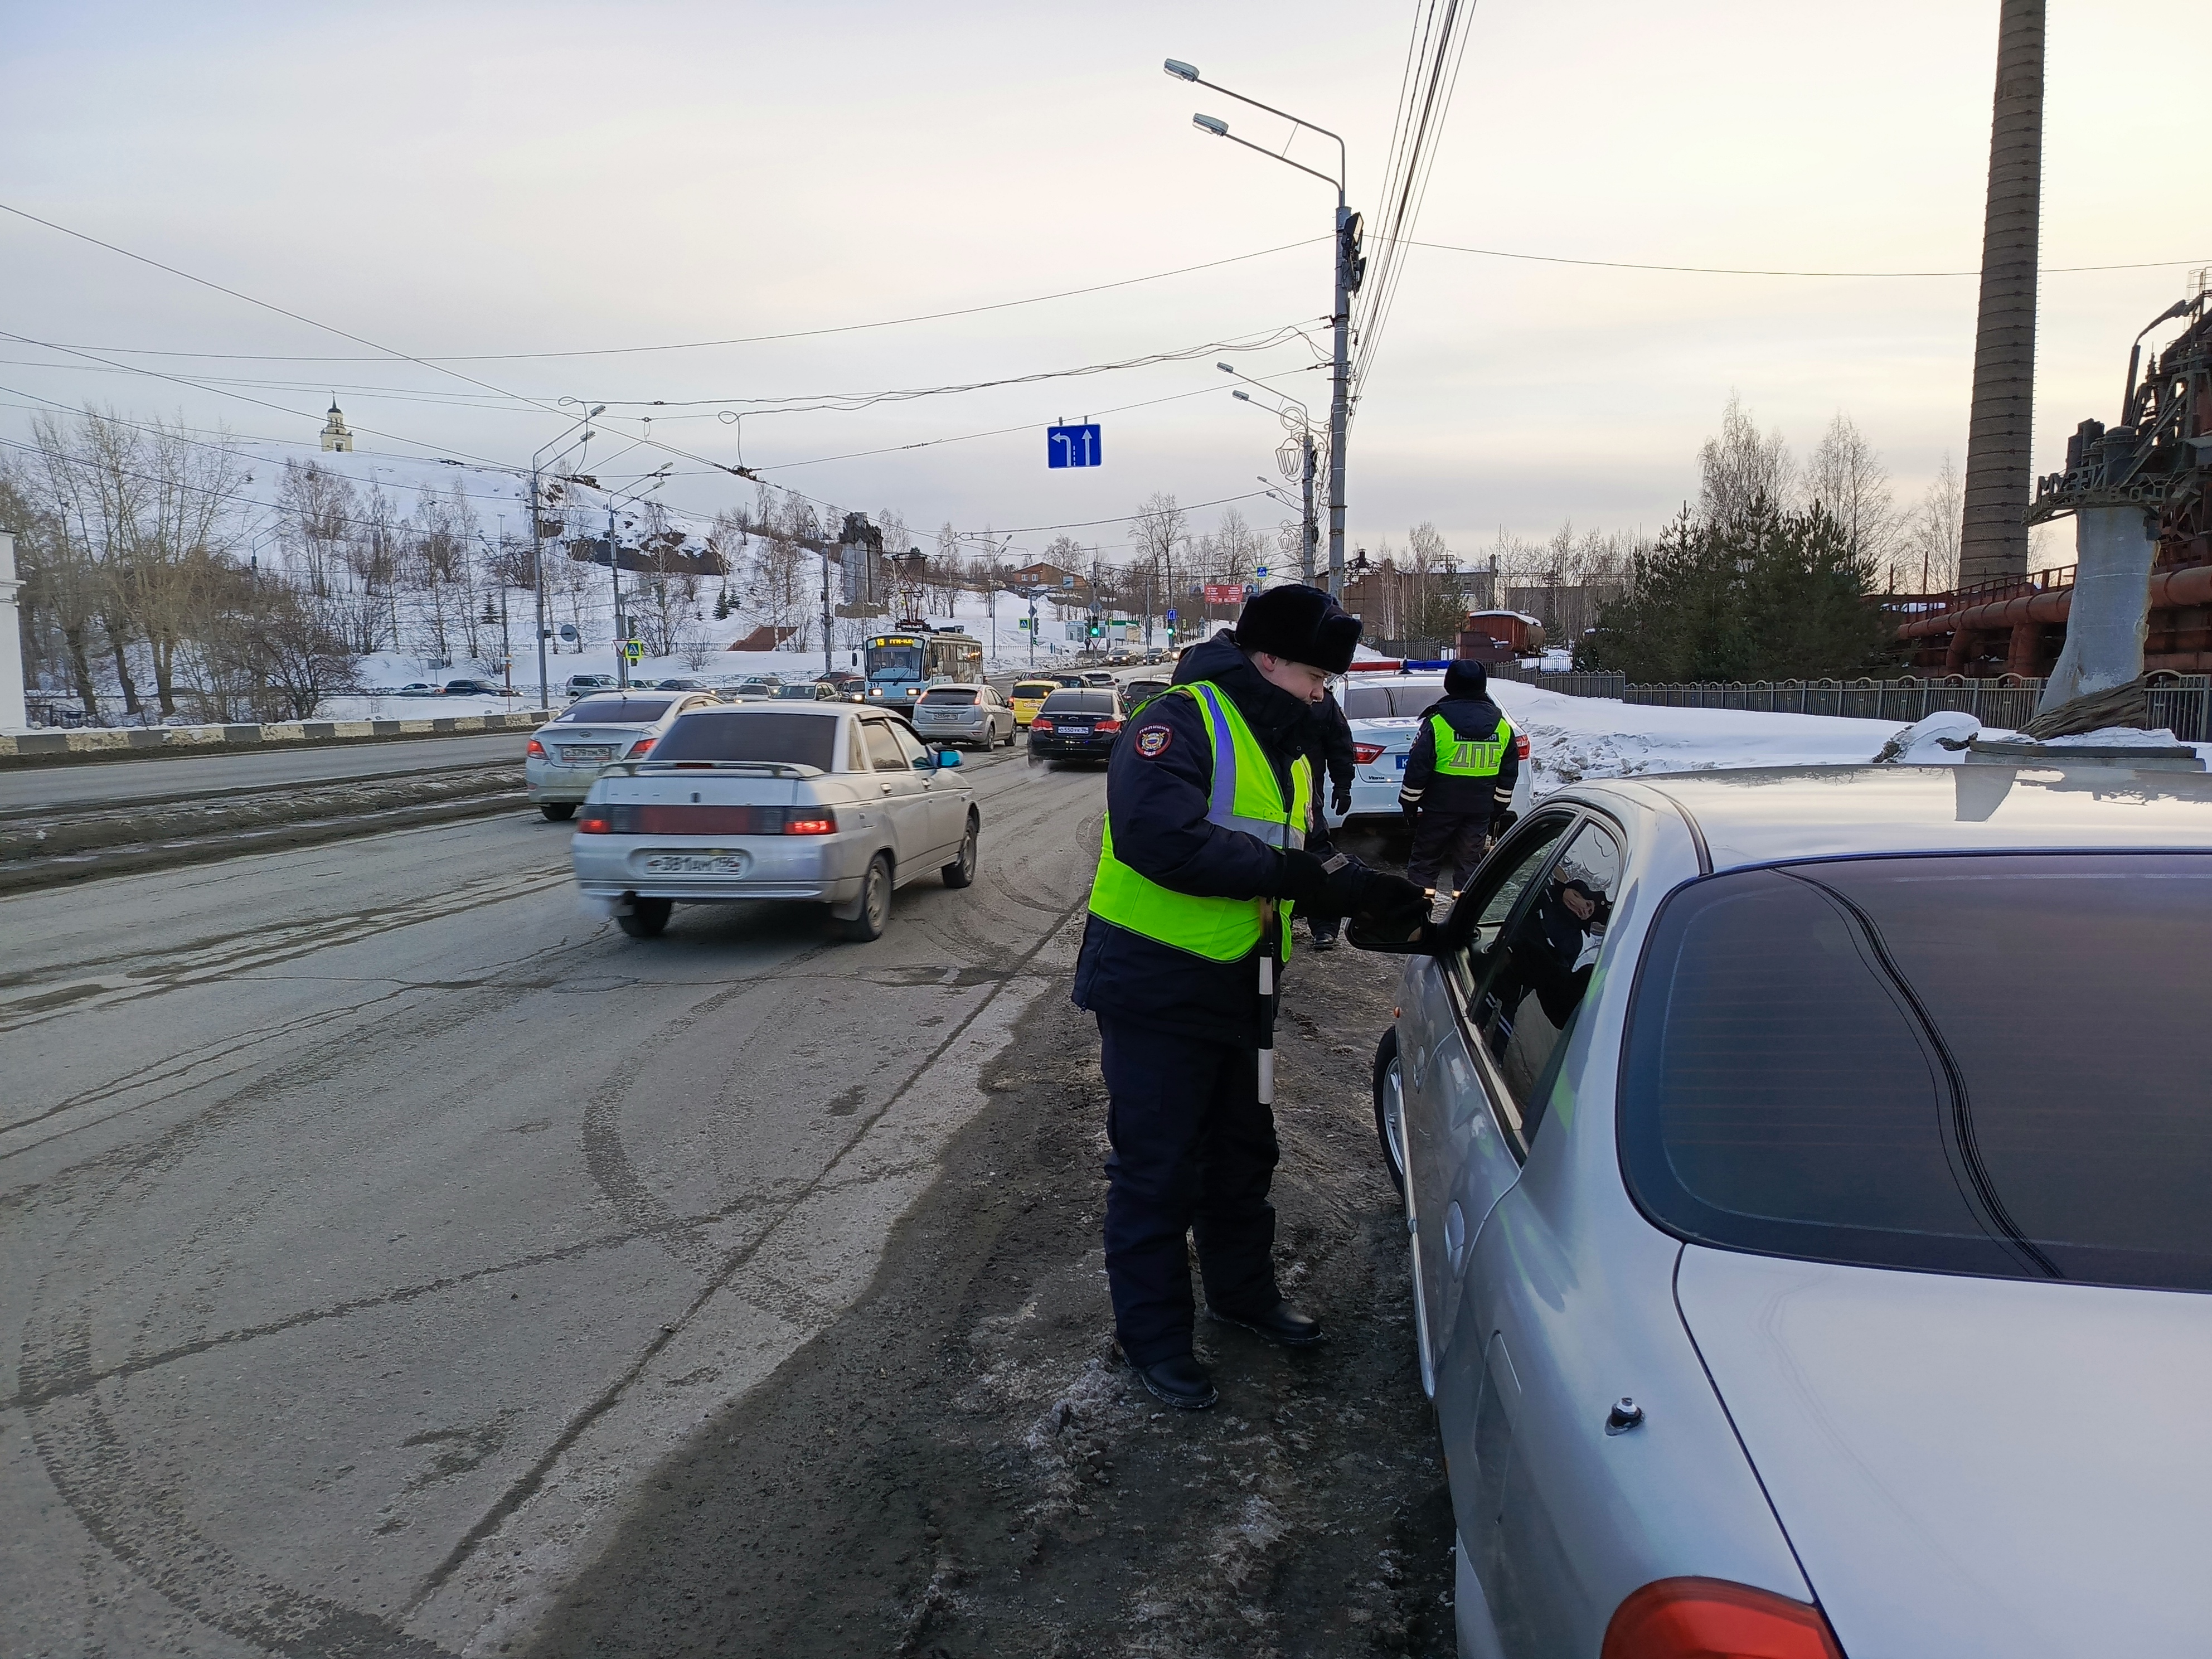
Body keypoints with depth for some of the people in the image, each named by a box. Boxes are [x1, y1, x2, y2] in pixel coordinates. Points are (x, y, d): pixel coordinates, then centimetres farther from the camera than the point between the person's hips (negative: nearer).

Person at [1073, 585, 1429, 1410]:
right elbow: (1160, 834, -34)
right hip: (1154, 989, -9)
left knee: (1242, 1152, 22)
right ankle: (1153, 1333, 21)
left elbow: (1304, 867, 15)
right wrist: (1282, 871, -29)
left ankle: (1243, 1289, 43)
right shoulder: (1182, 722, -18)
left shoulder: (1287, 752, 12)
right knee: (1157, 1169, 4)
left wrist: (1378, 894, -1)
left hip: (1237, 990, 9)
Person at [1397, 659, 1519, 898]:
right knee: (1469, 861, 11)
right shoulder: (1502, 727, 4)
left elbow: (1418, 768, -9)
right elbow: (1508, 774, 11)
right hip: (1480, 808, 4)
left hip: (1441, 806, -3)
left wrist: (1409, 805, 1)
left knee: (1424, 860, 6)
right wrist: (1498, 810, 19)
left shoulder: (1437, 723, -10)